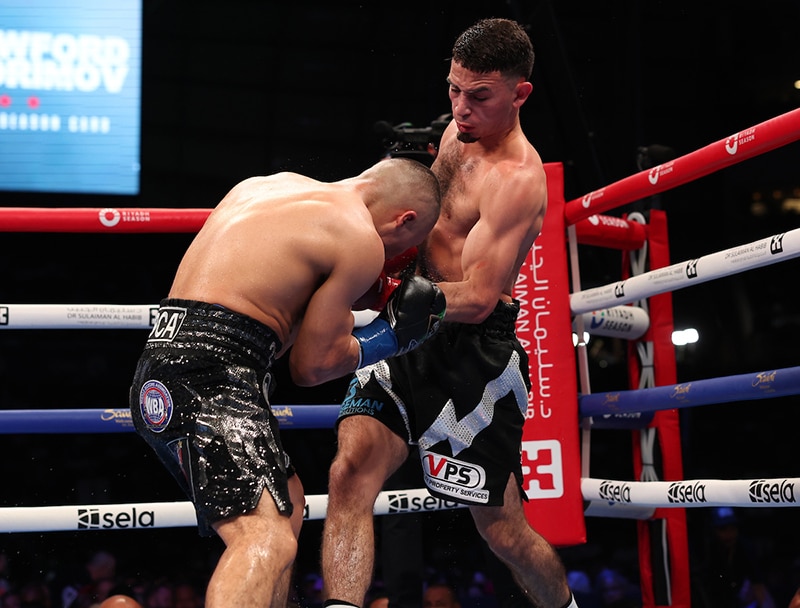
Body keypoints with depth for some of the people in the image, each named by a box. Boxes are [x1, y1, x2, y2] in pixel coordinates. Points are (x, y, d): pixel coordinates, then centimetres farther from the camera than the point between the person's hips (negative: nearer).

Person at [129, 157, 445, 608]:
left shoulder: (267, 185, 19)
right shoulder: (360, 241, -4)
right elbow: (311, 366, -3)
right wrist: (391, 336, 12)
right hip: (212, 372, -9)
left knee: (286, 503, 24)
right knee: (268, 538, -22)